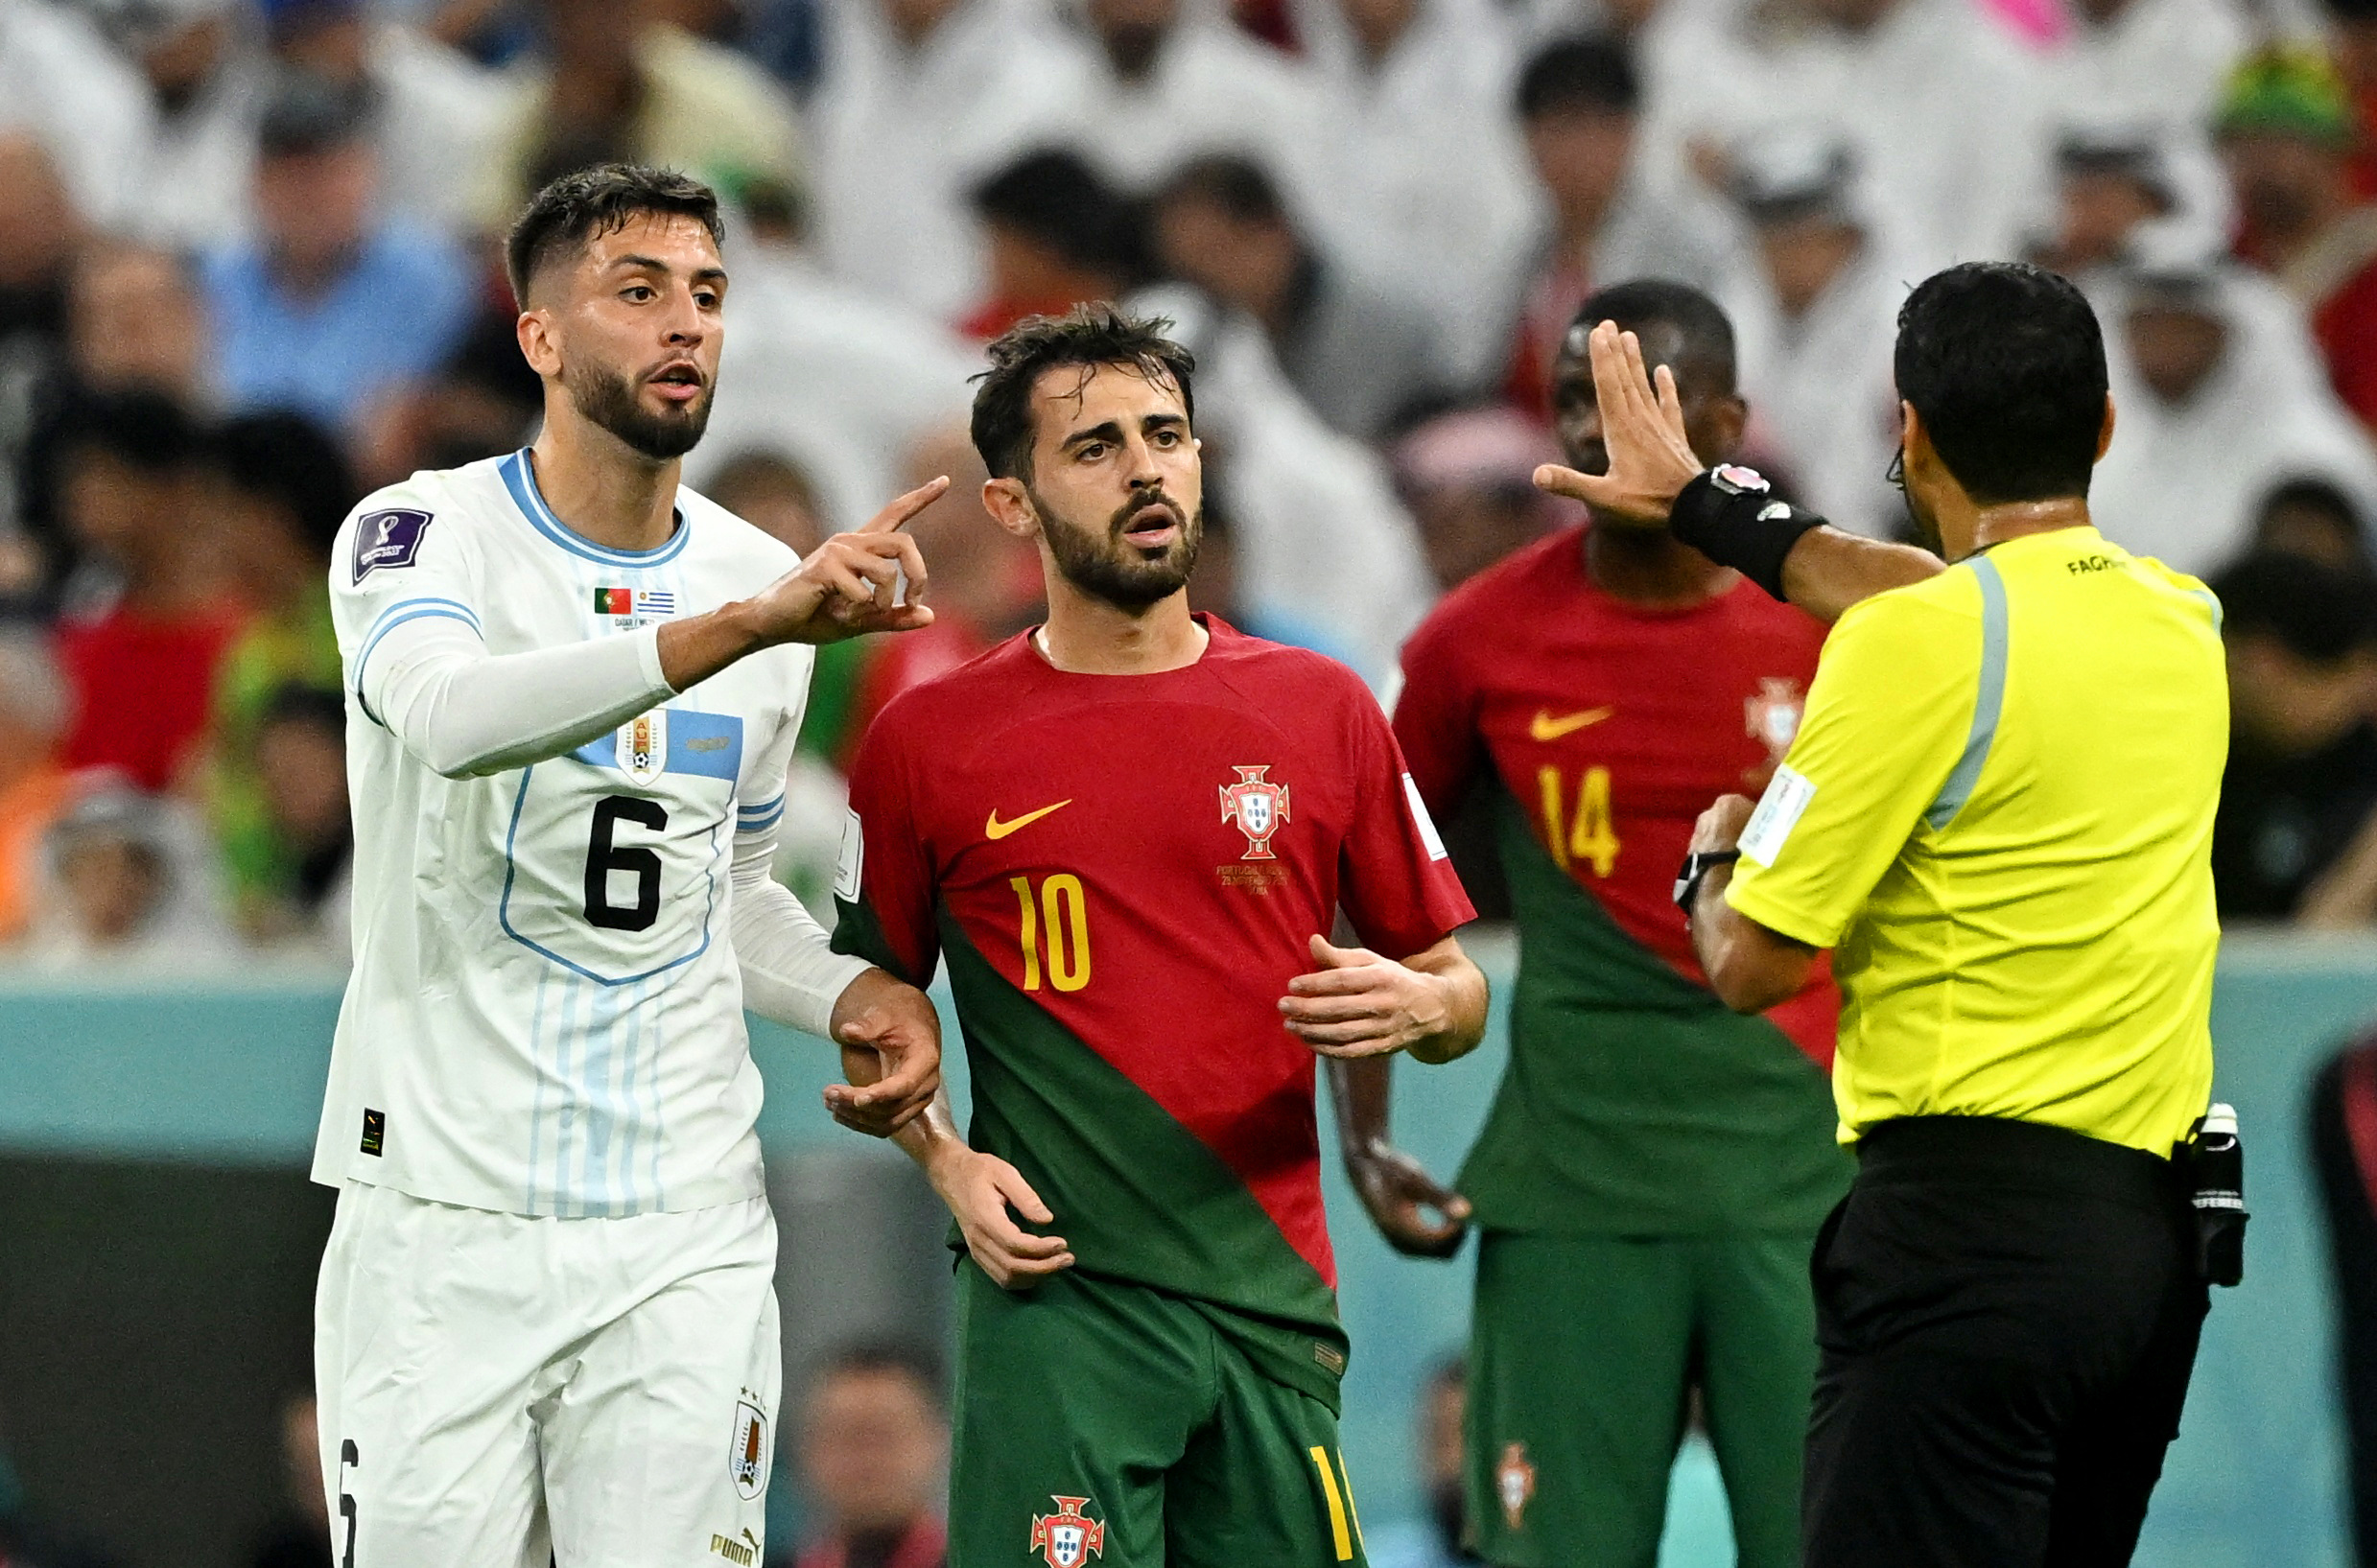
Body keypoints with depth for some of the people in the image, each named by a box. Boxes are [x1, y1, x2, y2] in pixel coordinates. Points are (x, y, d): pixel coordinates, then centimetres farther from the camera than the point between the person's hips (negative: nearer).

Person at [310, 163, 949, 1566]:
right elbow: (452, 716, -29)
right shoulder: (423, 533, -5)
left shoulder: (767, 581, 12)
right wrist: (745, 625, -40)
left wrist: (850, 991, 2)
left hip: (686, 1235, 4)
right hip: (443, 1218, -4)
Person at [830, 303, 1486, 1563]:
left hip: (1271, 1302, 2)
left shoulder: (1320, 712, 8)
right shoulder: (930, 742, 4)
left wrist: (1414, 1004, -8)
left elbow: (1456, 984, 15)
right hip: (1057, 1299, -2)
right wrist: (948, 1163, -4)